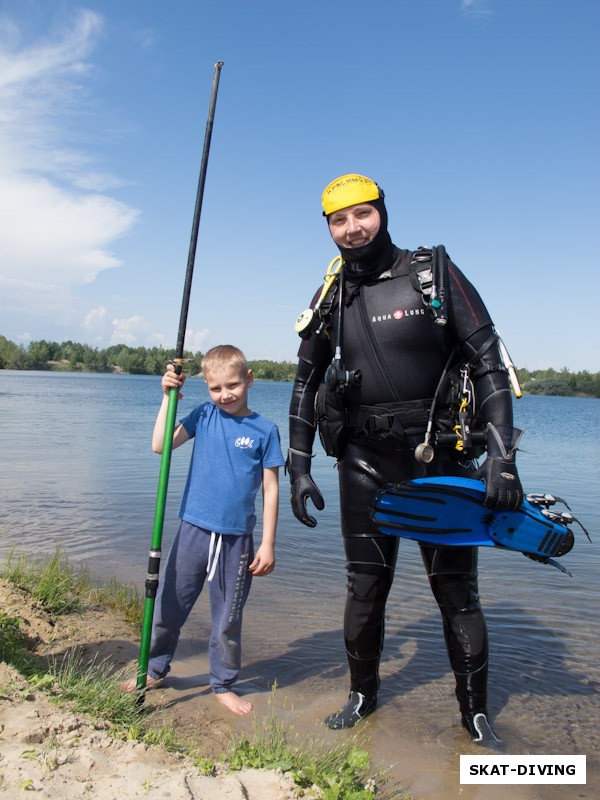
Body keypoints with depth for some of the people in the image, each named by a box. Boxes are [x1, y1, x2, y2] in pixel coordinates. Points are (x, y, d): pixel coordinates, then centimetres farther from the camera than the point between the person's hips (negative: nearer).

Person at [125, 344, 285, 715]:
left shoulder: (265, 429, -4)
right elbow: (161, 445, -5)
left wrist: (268, 544, -4)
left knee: (228, 618, 12)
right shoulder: (204, 415, 2)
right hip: (194, 530, 2)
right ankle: (155, 671, 36)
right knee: (168, 605, 13)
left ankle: (224, 685, 32)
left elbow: (271, 489, -2)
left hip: (236, 538, -2)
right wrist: (168, 396, -8)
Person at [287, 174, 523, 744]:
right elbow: (305, 387, 12)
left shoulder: (433, 275, -4)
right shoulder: (330, 299, 6)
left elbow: (488, 364, -7)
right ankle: (362, 694, 34)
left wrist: (502, 455, -17)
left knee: (457, 591, 6)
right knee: (365, 587, 11)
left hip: (439, 456, -2)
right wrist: (299, 470, 7)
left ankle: (475, 711, 28)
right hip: (365, 462, 3)